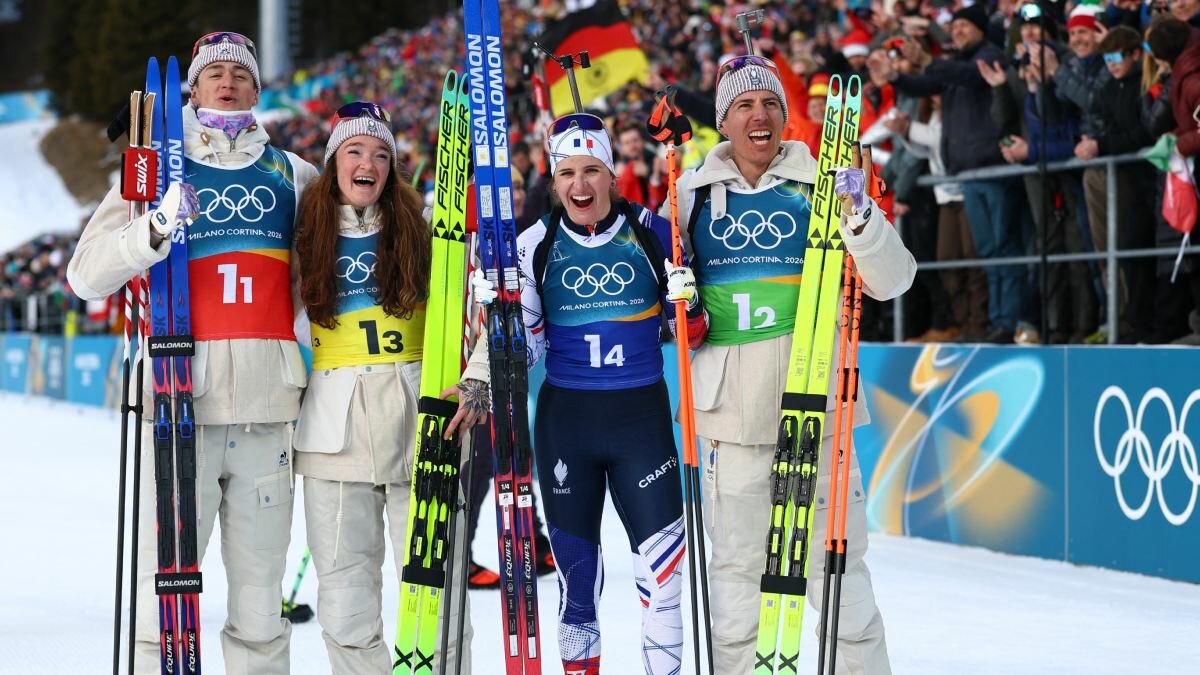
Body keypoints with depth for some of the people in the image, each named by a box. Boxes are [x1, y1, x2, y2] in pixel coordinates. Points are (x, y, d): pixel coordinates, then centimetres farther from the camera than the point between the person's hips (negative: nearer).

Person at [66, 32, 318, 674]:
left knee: (260, 579, 5)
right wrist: (154, 229, -18)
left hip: (266, 403, 2)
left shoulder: (292, 175, 14)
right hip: (183, 396, -2)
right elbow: (86, 275, -2)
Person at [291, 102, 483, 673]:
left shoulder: (422, 232, 7)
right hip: (335, 426, 1)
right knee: (344, 596, 1)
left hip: (420, 415, -1)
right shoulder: (307, 239, 9)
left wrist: (478, 384, -12)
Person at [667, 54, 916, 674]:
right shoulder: (695, 192, 8)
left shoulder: (821, 186, 3)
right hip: (730, 407, 2)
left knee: (835, 562, -1)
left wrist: (859, 215, -17)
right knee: (735, 568, 7)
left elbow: (893, 281, -2)